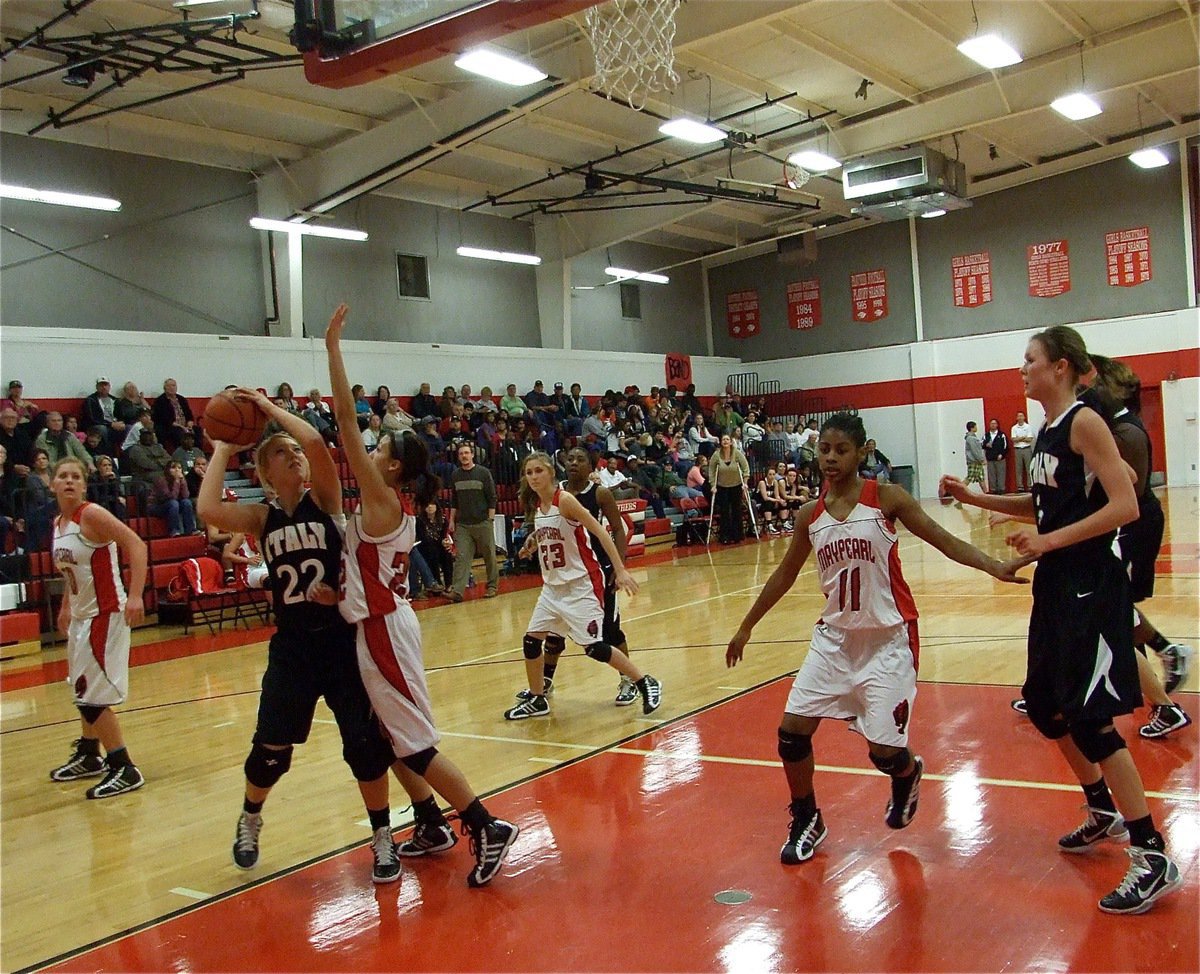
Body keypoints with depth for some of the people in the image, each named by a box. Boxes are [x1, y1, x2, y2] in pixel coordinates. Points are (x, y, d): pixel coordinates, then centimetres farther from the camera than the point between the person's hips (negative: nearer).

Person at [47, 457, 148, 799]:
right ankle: (89, 756, 38)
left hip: (105, 613, -9)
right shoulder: (58, 523, 9)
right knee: (83, 690, 20)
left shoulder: (91, 515, -16)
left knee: (93, 696, -9)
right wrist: (66, 607, 21)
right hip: (81, 615, 9)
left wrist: (135, 596, -31)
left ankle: (124, 770, -2)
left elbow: (136, 545, -24)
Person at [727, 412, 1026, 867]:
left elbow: (943, 540, -10)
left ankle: (908, 774, 34)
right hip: (835, 637, 4)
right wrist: (746, 628, 19)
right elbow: (785, 574, 14)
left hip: (888, 638, -4)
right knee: (792, 731, -3)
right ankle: (806, 821, 21)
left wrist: (993, 567, -26)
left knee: (884, 750, -5)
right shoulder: (810, 515, 2)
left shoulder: (885, 497, -10)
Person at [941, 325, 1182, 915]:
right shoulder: (1047, 429, 12)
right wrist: (972, 498, 15)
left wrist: (1049, 542, -25)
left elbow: (1125, 506, -21)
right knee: (1043, 705, 18)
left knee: (1089, 717, -9)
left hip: (1092, 585, -10)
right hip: (1057, 585, 10)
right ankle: (1104, 812, 36)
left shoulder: (1085, 422, -14)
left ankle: (1153, 857, 2)